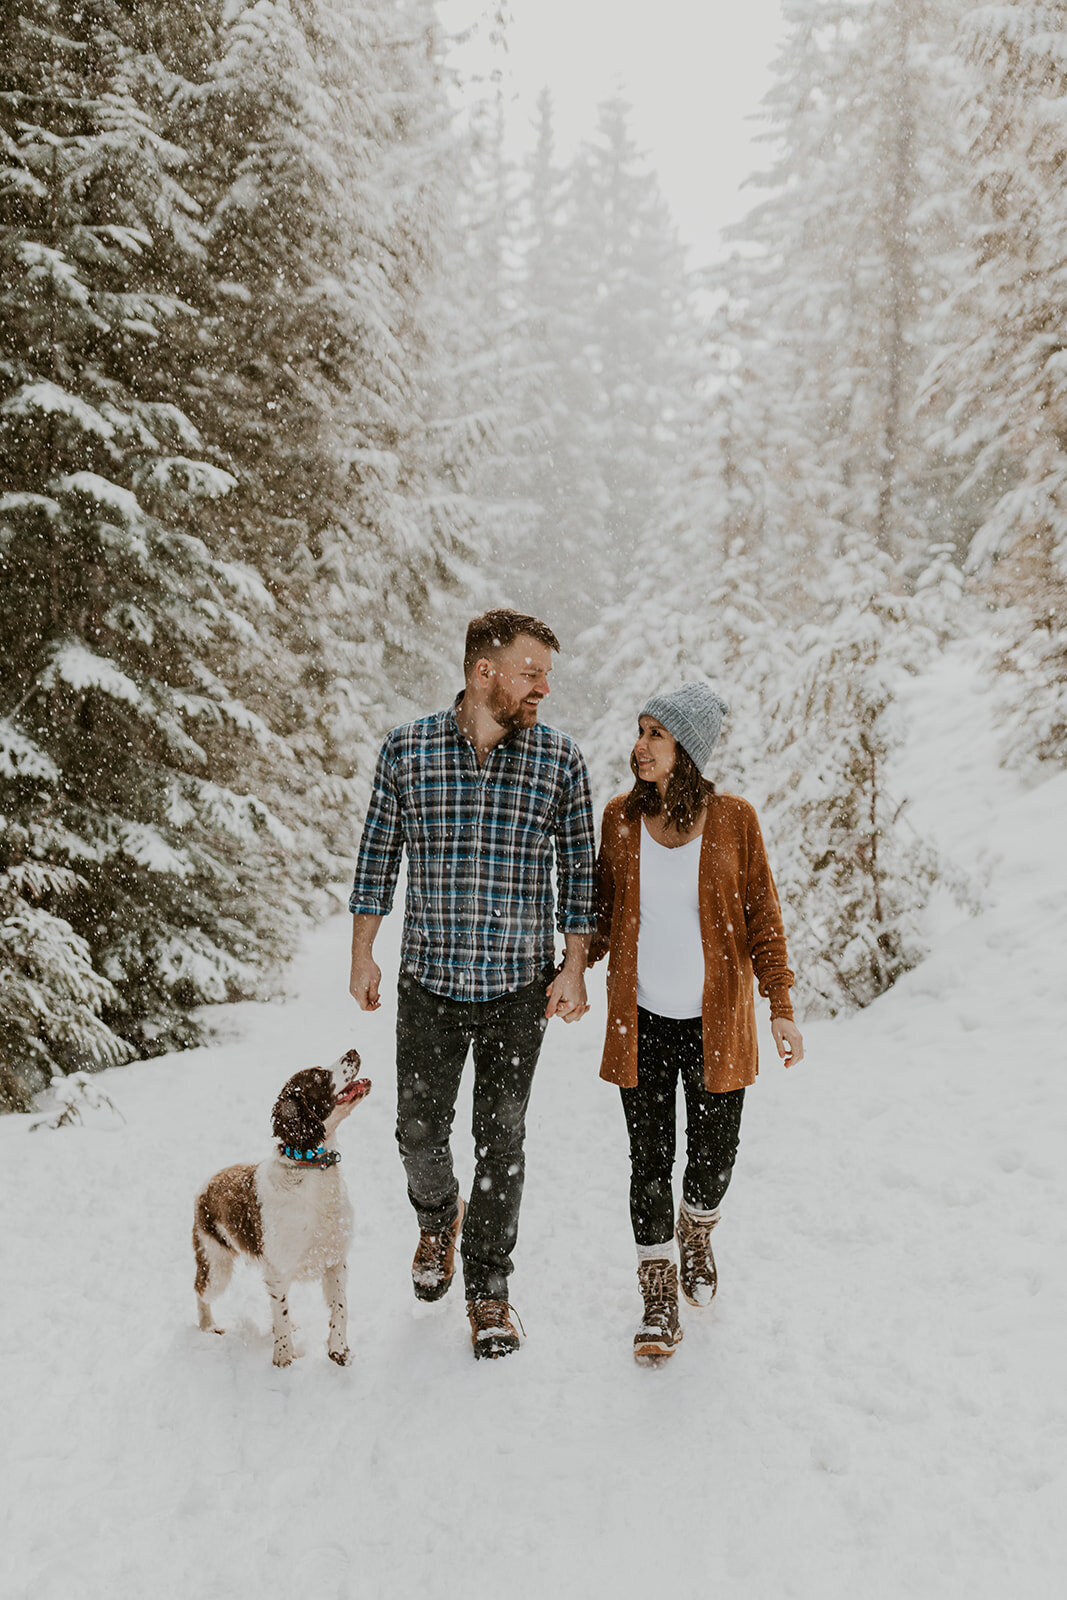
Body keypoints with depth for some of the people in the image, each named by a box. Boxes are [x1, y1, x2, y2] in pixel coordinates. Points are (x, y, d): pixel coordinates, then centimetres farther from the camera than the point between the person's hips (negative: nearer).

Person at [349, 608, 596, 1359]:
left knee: (502, 1142, 7)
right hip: (429, 984, 1)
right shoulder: (406, 749, -4)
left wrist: (575, 968, -3)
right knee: (420, 1132, 10)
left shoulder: (560, 760, -4)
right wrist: (363, 953, 4)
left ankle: (488, 1289, 25)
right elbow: (379, 854, 5)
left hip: (519, 986, 0)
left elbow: (579, 868, 2)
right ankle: (438, 1219, 44)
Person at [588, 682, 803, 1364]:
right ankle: (659, 1299, 21)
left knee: (713, 1155, 11)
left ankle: (697, 1234, 44)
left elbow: (763, 918, 0)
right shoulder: (621, 816, -1)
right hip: (642, 1023, 1)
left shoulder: (733, 819, -7)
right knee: (650, 1162, 4)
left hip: (716, 1023, -1)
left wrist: (781, 1006, -3)